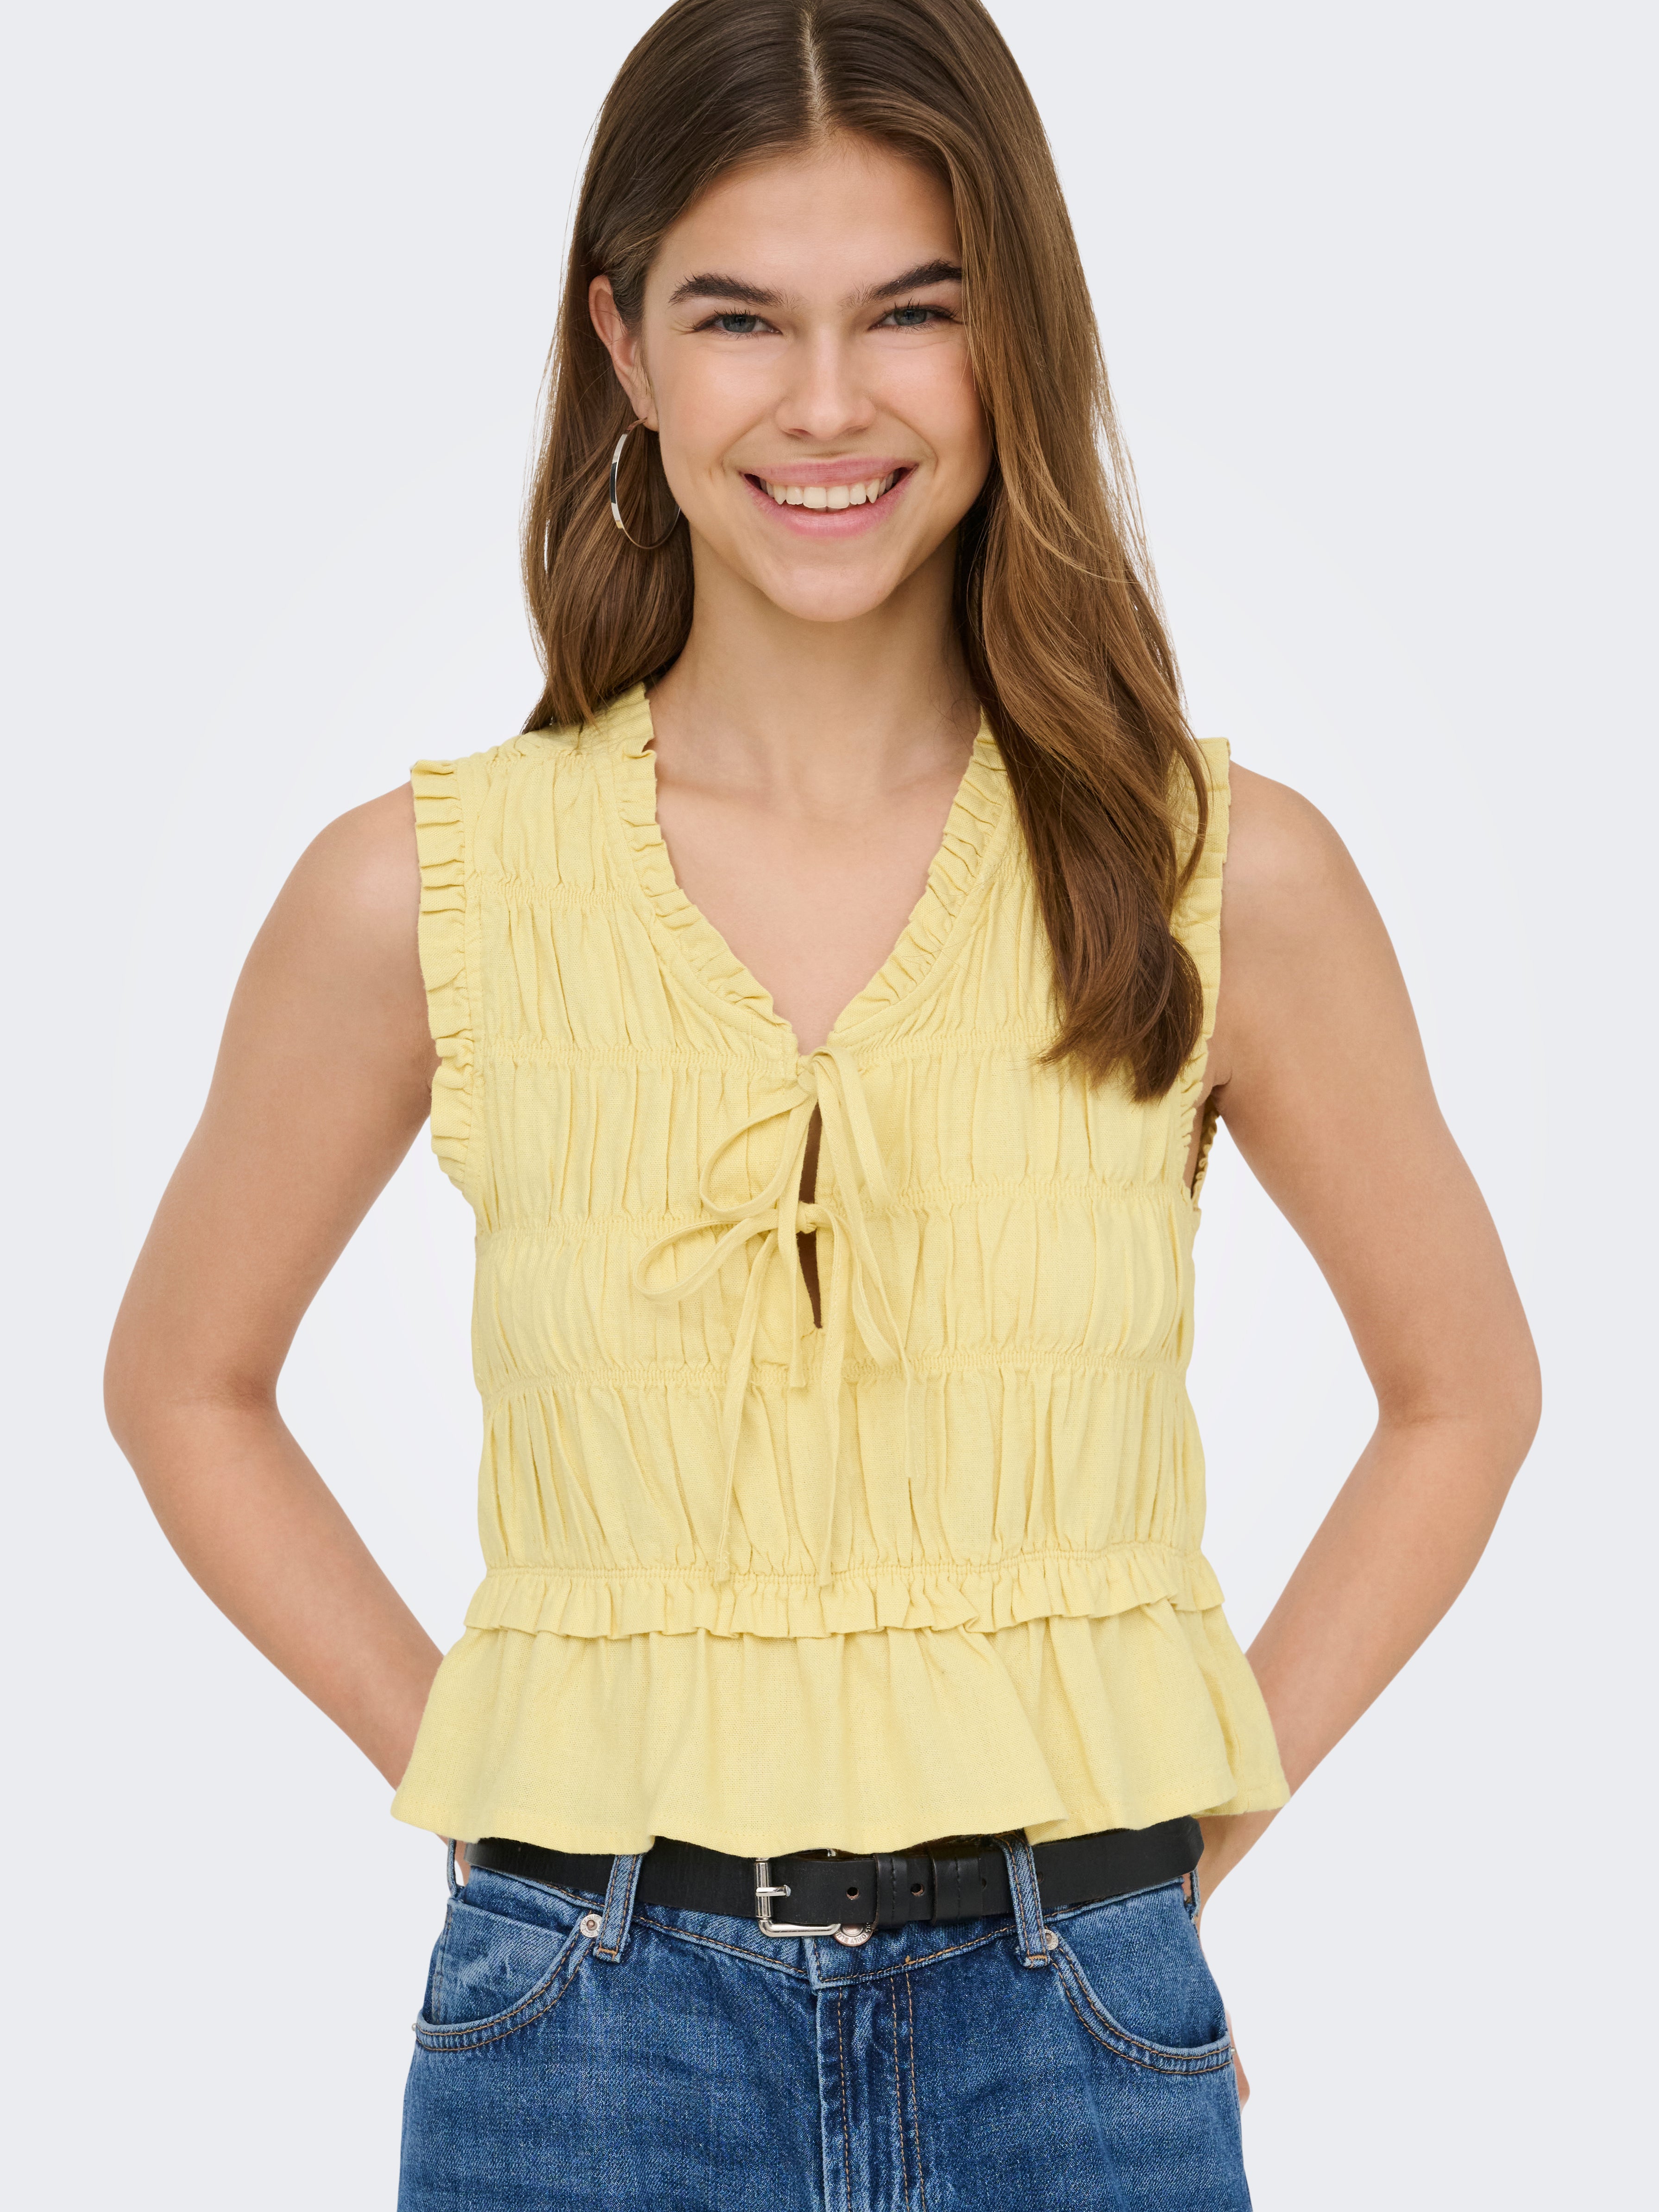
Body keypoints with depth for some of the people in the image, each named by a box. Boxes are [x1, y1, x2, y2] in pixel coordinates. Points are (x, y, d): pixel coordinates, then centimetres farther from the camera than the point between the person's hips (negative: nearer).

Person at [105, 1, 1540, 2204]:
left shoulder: (1225, 878, -4)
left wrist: (1198, 1809, 3)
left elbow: (1463, 1383, 9)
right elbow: (186, 1381, 10)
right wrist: (450, 1757, 2)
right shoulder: (426, 894, -4)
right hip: (593, 2034, 0)